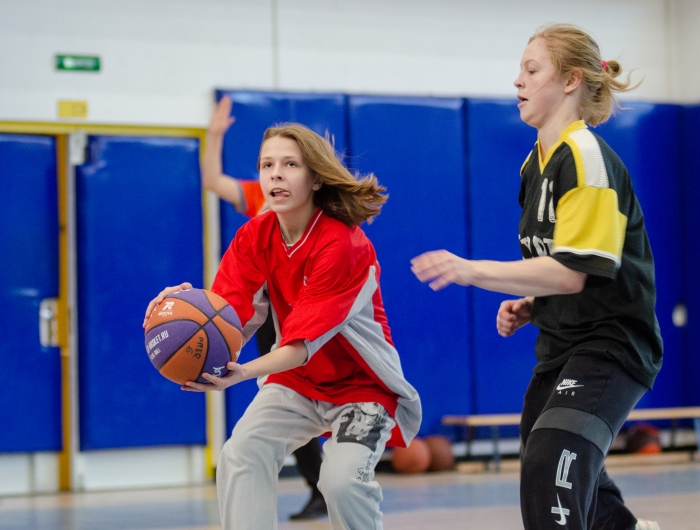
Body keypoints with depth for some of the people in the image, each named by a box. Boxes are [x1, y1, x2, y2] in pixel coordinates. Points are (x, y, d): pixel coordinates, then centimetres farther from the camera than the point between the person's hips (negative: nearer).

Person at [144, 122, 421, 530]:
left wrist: (245, 373, -49)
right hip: (295, 379, 5)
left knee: (342, 479, -27)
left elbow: (304, 343, -32)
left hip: (361, 384, -5)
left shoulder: (343, 244, -25)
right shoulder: (255, 237, -6)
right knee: (239, 457, -18)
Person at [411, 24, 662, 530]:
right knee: (544, 465, 24)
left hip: (611, 344, -10)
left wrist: (472, 271, -30)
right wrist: (528, 307, 5)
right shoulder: (536, 165, 12)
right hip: (562, 346, 10)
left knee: (552, 470, -28)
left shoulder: (587, 157, -17)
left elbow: (572, 273, -25)